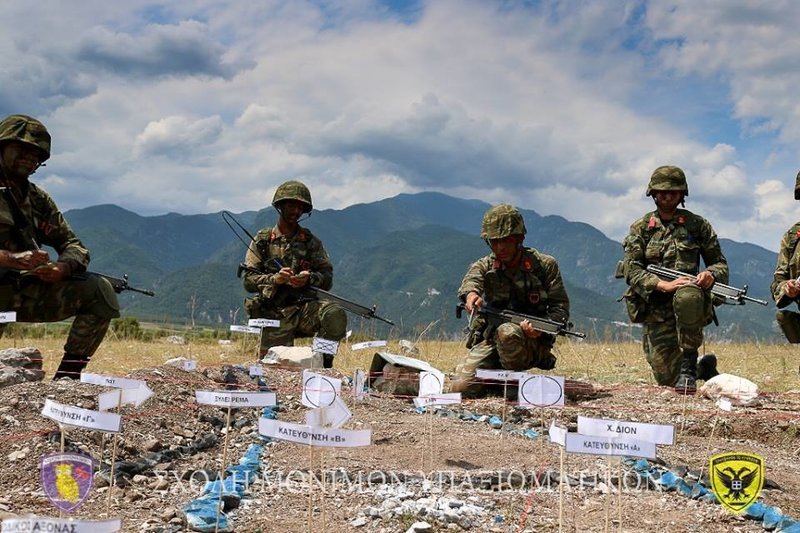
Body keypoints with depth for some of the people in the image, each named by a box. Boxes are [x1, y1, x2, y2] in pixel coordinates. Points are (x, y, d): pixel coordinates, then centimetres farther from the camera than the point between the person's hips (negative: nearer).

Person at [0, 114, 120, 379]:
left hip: (25, 293, 6)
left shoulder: (38, 199, 15)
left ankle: (66, 378, -12)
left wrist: (63, 267, -12)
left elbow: (73, 245, 13)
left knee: (99, 291, -11)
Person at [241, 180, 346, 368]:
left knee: (335, 314, -30)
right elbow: (249, 280, 1)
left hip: (305, 308, 1)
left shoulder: (311, 242, 11)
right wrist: (274, 279, -18)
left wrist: (309, 279, -18)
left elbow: (327, 278, 5)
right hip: (275, 313, -1)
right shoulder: (262, 240, 8)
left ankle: (323, 363, -9)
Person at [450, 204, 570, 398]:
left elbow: (561, 307, 0)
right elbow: (472, 279, -20)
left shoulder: (545, 265, 0)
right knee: (461, 387, -17)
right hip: (489, 341, 3)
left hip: (531, 341, -2)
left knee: (507, 331, -37)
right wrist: (471, 293, -46)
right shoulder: (484, 266, 4)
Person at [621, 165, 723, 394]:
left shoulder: (697, 224, 8)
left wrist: (711, 274, -15)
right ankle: (704, 368, 31)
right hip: (655, 311, 1)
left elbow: (720, 263, 11)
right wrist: (663, 285, -21)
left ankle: (689, 364, -23)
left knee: (687, 297, -40)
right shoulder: (641, 228, 7)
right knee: (667, 379, -4)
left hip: (690, 306, -1)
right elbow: (631, 270, -4)